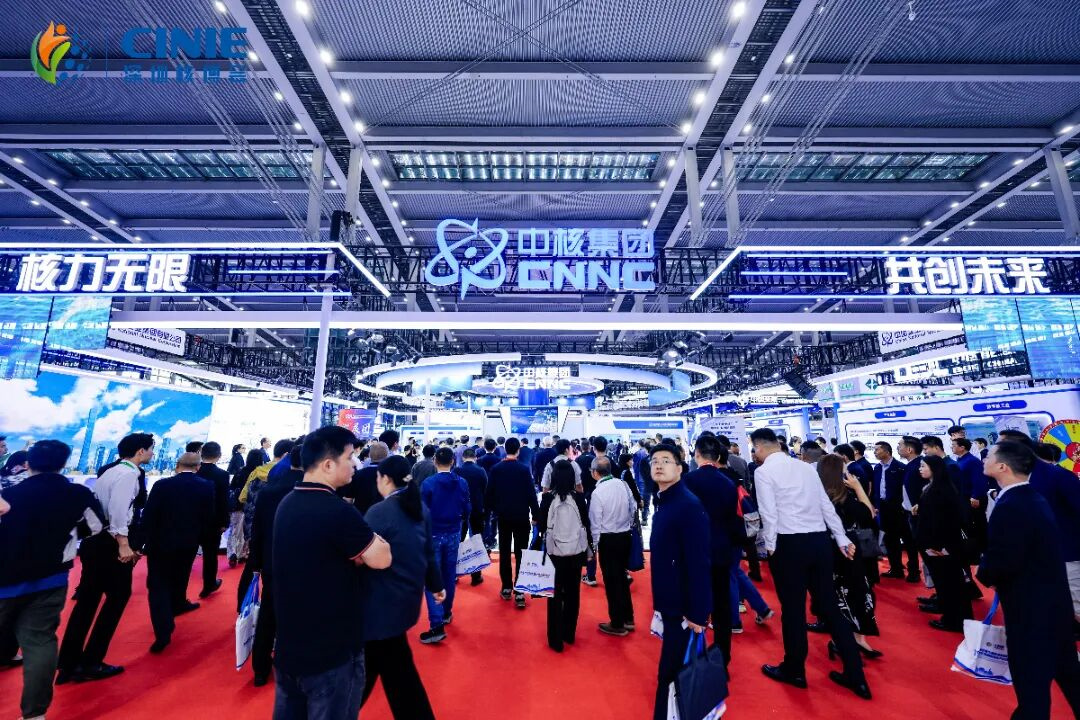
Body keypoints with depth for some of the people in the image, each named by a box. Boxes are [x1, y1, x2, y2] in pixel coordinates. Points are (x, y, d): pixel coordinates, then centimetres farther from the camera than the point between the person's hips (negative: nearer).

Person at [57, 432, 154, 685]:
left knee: (87, 600, 14)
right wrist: (123, 543, -24)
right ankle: (90, 663, 11)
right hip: (109, 542, -9)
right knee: (118, 597, 5)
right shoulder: (128, 474, -14)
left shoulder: (110, 472, 15)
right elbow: (118, 508, -25)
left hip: (94, 539, 9)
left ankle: (68, 665, 20)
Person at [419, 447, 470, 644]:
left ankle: (437, 626, -4)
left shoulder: (428, 483, -15)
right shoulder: (462, 483, -6)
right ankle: (446, 613, 34)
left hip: (433, 534, -4)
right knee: (449, 575, 18)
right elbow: (467, 509, 1)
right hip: (453, 534, 4)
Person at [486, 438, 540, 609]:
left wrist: (493, 509, 13)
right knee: (520, 553, 2)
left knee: (504, 552, 13)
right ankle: (519, 592, 0)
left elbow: (489, 493, -2)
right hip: (521, 516, -2)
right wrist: (536, 515, -3)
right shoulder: (524, 469, -11)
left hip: (503, 516, 2)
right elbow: (531, 494, -11)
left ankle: (506, 588, 20)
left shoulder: (495, 469, -5)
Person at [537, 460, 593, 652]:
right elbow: (586, 524, 0)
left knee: (555, 594, 12)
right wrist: (590, 549, 12)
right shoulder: (579, 497, -7)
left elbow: (541, 525, -5)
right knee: (573, 592, 17)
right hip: (576, 551, 2)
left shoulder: (548, 498, -11)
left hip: (555, 552, -1)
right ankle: (569, 634, 30)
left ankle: (556, 639, 18)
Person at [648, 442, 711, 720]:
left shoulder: (689, 505, -22)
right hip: (670, 603, 8)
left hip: (684, 608, -8)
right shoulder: (663, 502, 5)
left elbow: (699, 562, -24)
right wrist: (660, 601, 15)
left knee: (671, 674, 3)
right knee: (675, 670, 22)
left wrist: (697, 613, -22)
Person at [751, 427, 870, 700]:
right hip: (820, 540, 6)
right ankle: (855, 676, 24)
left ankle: (794, 671, 27)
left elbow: (769, 513, -13)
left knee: (793, 609, 9)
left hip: (789, 544, -6)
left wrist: (770, 545, -1)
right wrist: (842, 539, 16)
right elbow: (827, 506, 10)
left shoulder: (763, 472, -9)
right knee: (830, 607, 16)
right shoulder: (806, 467, 8)